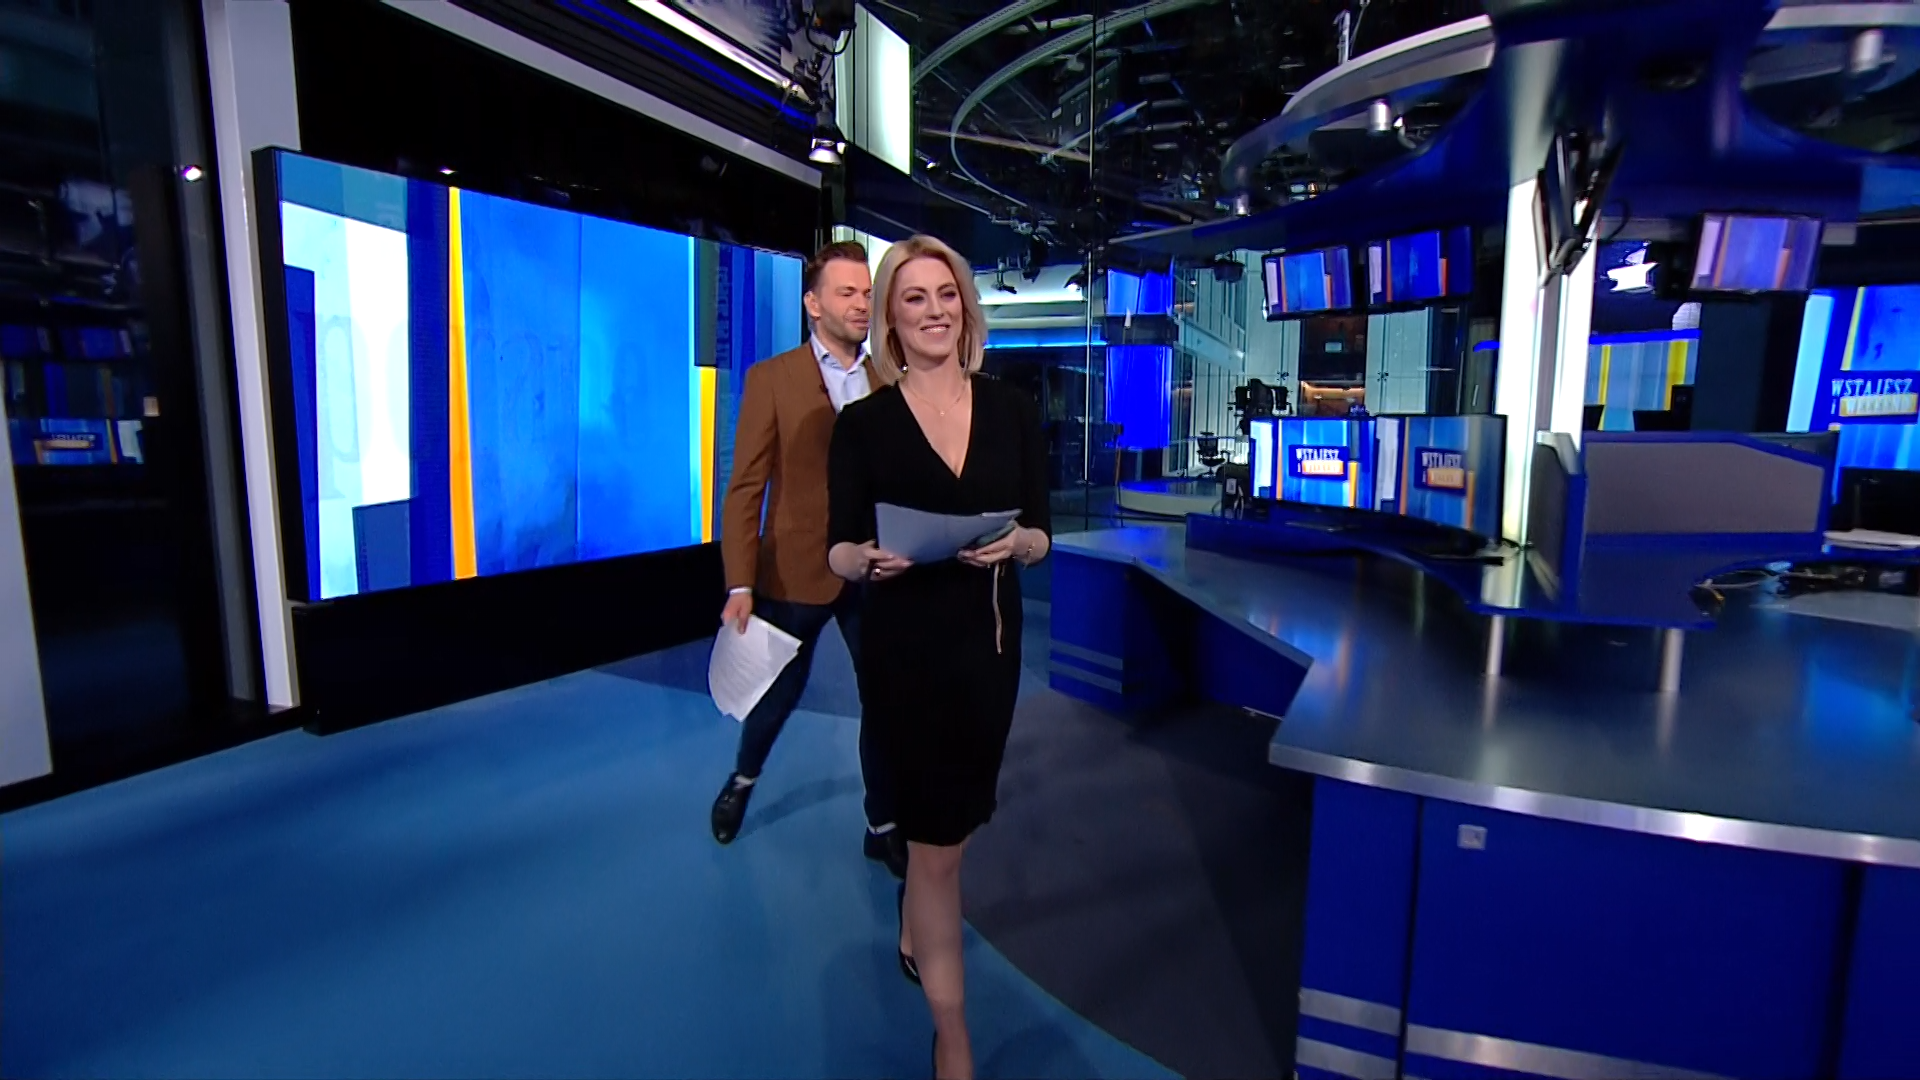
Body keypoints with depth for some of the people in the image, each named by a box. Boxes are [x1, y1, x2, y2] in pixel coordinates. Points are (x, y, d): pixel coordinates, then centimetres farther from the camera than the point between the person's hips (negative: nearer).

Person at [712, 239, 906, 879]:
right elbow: (746, 488, -8)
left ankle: (882, 827, 28)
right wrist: (740, 585, -15)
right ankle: (743, 779, 48)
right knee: (778, 693, 17)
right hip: (794, 571, -2)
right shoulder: (771, 379, -5)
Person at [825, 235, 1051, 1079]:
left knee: (956, 818, 22)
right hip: (904, 648, -3)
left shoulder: (1011, 411, 1)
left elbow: (1043, 537, 1)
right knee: (937, 840, 4)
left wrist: (1013, 543, -21)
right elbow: (838, 552, -5)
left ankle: (912, 932, 54)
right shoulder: (863, 423, -6)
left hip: (991, 640, 4)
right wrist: (870, 559, -27)